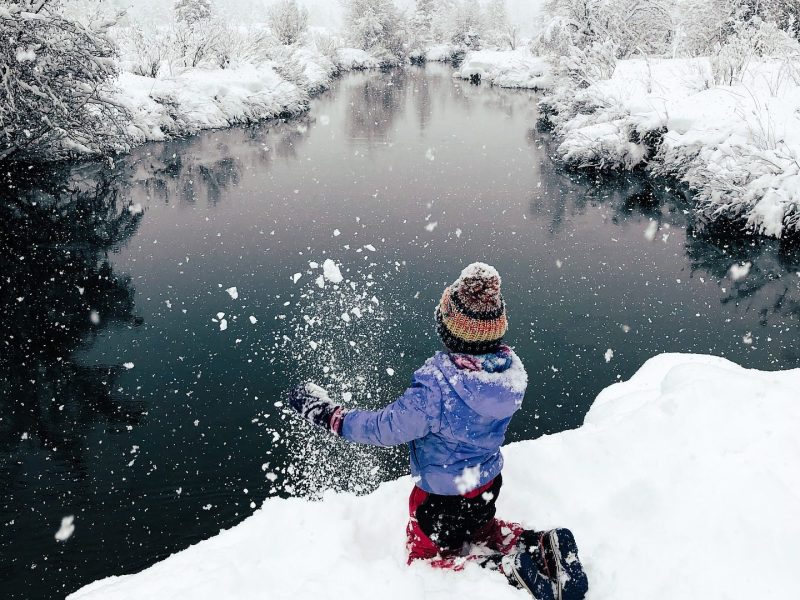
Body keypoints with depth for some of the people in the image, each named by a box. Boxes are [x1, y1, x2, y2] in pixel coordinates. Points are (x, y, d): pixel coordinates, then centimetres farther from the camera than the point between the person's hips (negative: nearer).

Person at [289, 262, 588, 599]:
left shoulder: (436, 388, -37)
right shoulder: (511, 369, -17)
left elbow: (388, 428, -28)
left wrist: (332, 416, -17)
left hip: (443, 497, -6)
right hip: (489, 483, 7)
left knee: (426, 557, 19)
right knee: (479, 530, 35)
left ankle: (505, 567, -2)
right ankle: (539, 545, 10)